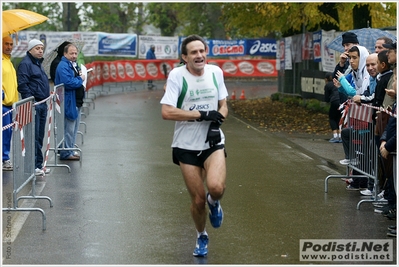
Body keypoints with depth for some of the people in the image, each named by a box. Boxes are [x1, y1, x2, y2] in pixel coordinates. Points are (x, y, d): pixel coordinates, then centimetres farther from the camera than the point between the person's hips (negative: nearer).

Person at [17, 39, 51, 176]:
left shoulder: (38, 63, 21)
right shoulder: (25, 64, -9)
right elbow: (22, 85, -16)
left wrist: (47, 98, 19)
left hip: (42, 104, 9)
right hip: (33, 105, -9)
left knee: (39, 136, 11)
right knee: (33, 136, -9)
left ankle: (38, 164, 16)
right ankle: (33, 166, -6)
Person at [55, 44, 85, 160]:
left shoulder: (74, 65, 16)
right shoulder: (63, 66, -16)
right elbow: (68, 82, -27)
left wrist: (80, 78, 7)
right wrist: (80, 79, -12)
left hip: (76, 102, 10)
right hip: (68, 102, -10)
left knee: (74, 128, 16)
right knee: (68, 129, -6)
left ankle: (70, 150, 25)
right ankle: (66, 153, -1)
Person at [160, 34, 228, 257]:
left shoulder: (215, 72, 2)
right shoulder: (177, 75, -10)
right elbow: (166, 112, -18)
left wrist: (217, 121, -10)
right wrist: (202, 115, -19)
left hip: (213, 142, 2)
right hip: (187, 146, -2)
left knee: (216, 187, -25)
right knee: (198, 200, 2)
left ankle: (214, 202, 13)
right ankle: (202, 236, 32)